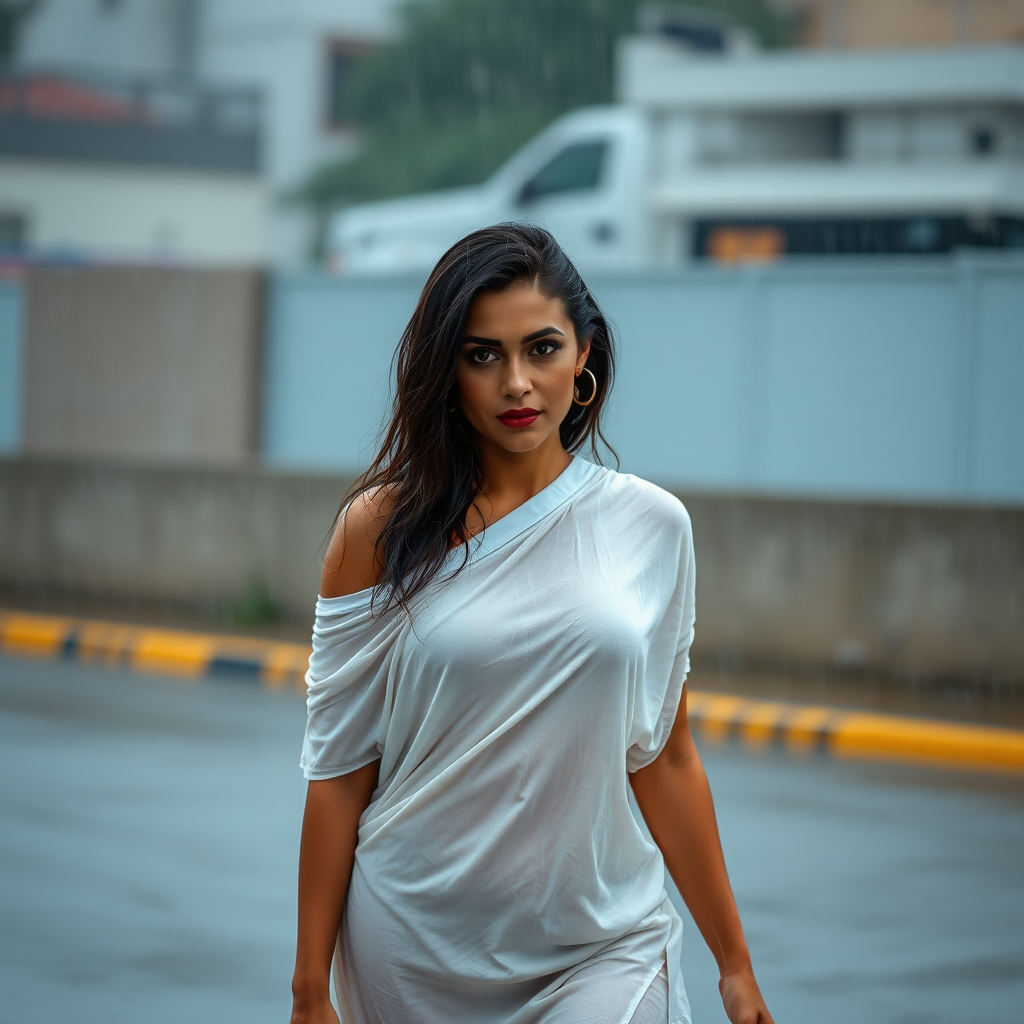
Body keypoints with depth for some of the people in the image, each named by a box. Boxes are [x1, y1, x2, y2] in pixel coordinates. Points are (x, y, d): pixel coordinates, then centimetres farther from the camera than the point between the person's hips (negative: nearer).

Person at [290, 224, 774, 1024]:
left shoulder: (652, 528, 0)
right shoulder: (381, 529, -4)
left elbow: (665, 759, 7)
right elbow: (338, 770, -3)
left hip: (600, 950, 0)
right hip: (415, 950, 0)